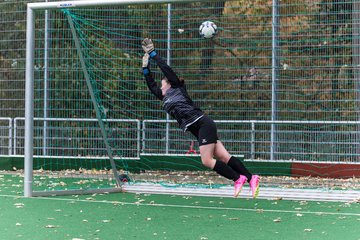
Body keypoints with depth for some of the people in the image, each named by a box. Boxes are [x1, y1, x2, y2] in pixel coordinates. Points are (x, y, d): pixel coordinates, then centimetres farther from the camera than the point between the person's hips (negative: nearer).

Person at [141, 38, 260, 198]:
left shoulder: (177, 88, 9)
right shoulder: (164, 98, 26)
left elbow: (166, 69, 6)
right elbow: (151, 85, 30)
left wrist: (152, 53, 12)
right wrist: (145, 68, 27)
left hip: (202, 123, -8)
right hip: (198, 129, 8)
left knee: (207, 161, -15)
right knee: (223, 157, -3)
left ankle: (238, 178, -12)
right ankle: (250, 178, -9)